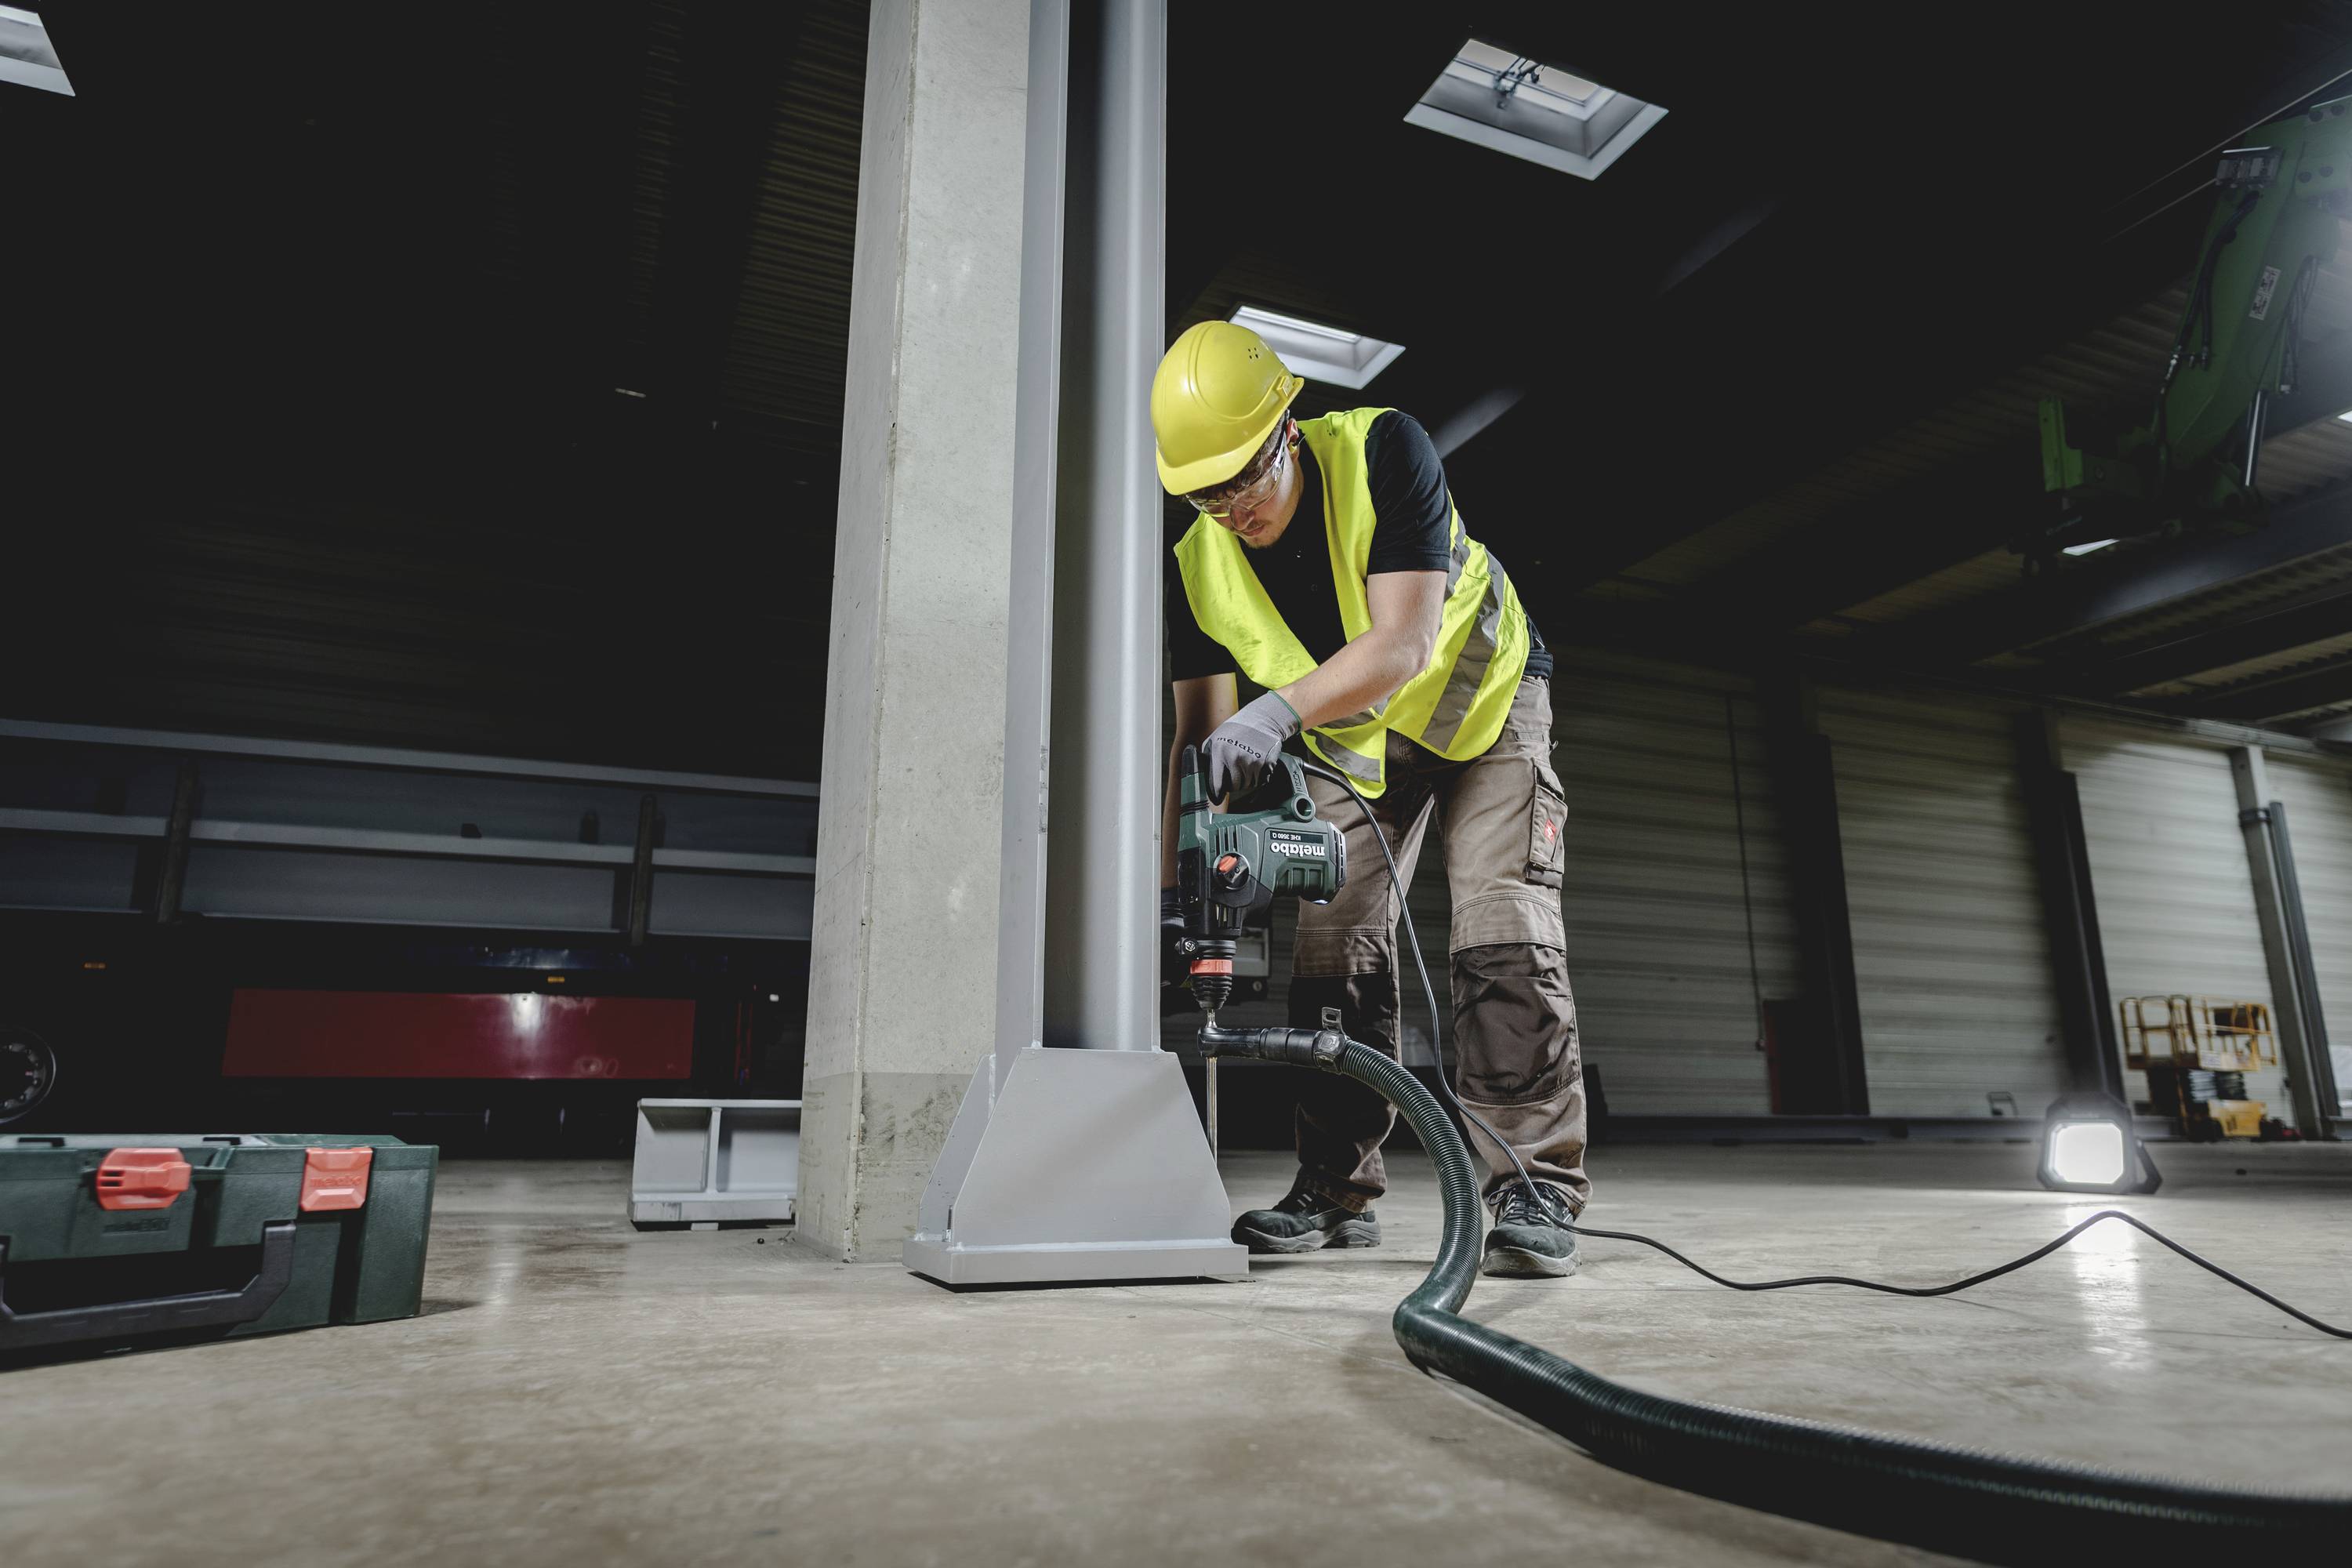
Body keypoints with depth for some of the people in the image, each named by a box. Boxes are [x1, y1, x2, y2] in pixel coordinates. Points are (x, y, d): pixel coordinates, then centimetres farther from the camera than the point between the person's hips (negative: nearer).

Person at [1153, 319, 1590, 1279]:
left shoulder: (1382, 452, -29)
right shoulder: (1197, 565, -17)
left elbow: (1404, 642, -36)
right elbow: (1199, 732, -14)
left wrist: (1276, 714, -50)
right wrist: (1171, 879, -21)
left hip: (1480, 698, -3)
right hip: (1352, 742, 4)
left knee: (1505, 931, -16)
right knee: (1335, 947, -2)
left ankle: (1536, 1189, -10)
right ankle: (1337, 1190, 7)